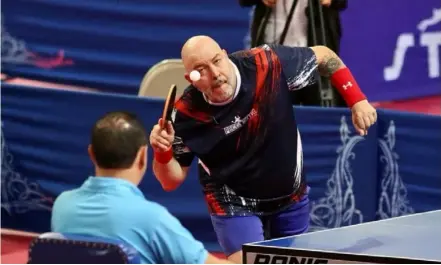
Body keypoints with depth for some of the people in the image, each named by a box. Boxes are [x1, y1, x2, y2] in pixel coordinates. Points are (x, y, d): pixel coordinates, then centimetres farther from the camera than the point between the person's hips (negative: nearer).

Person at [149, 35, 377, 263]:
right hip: (234, 203, -3)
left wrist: (357, 100, -15)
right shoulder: (187, 114, -27)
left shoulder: (265, 63, -27)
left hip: (290, 196, 3)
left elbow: (323, 56, -8)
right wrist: (162, 152, -38)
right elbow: (172, 180, -17)